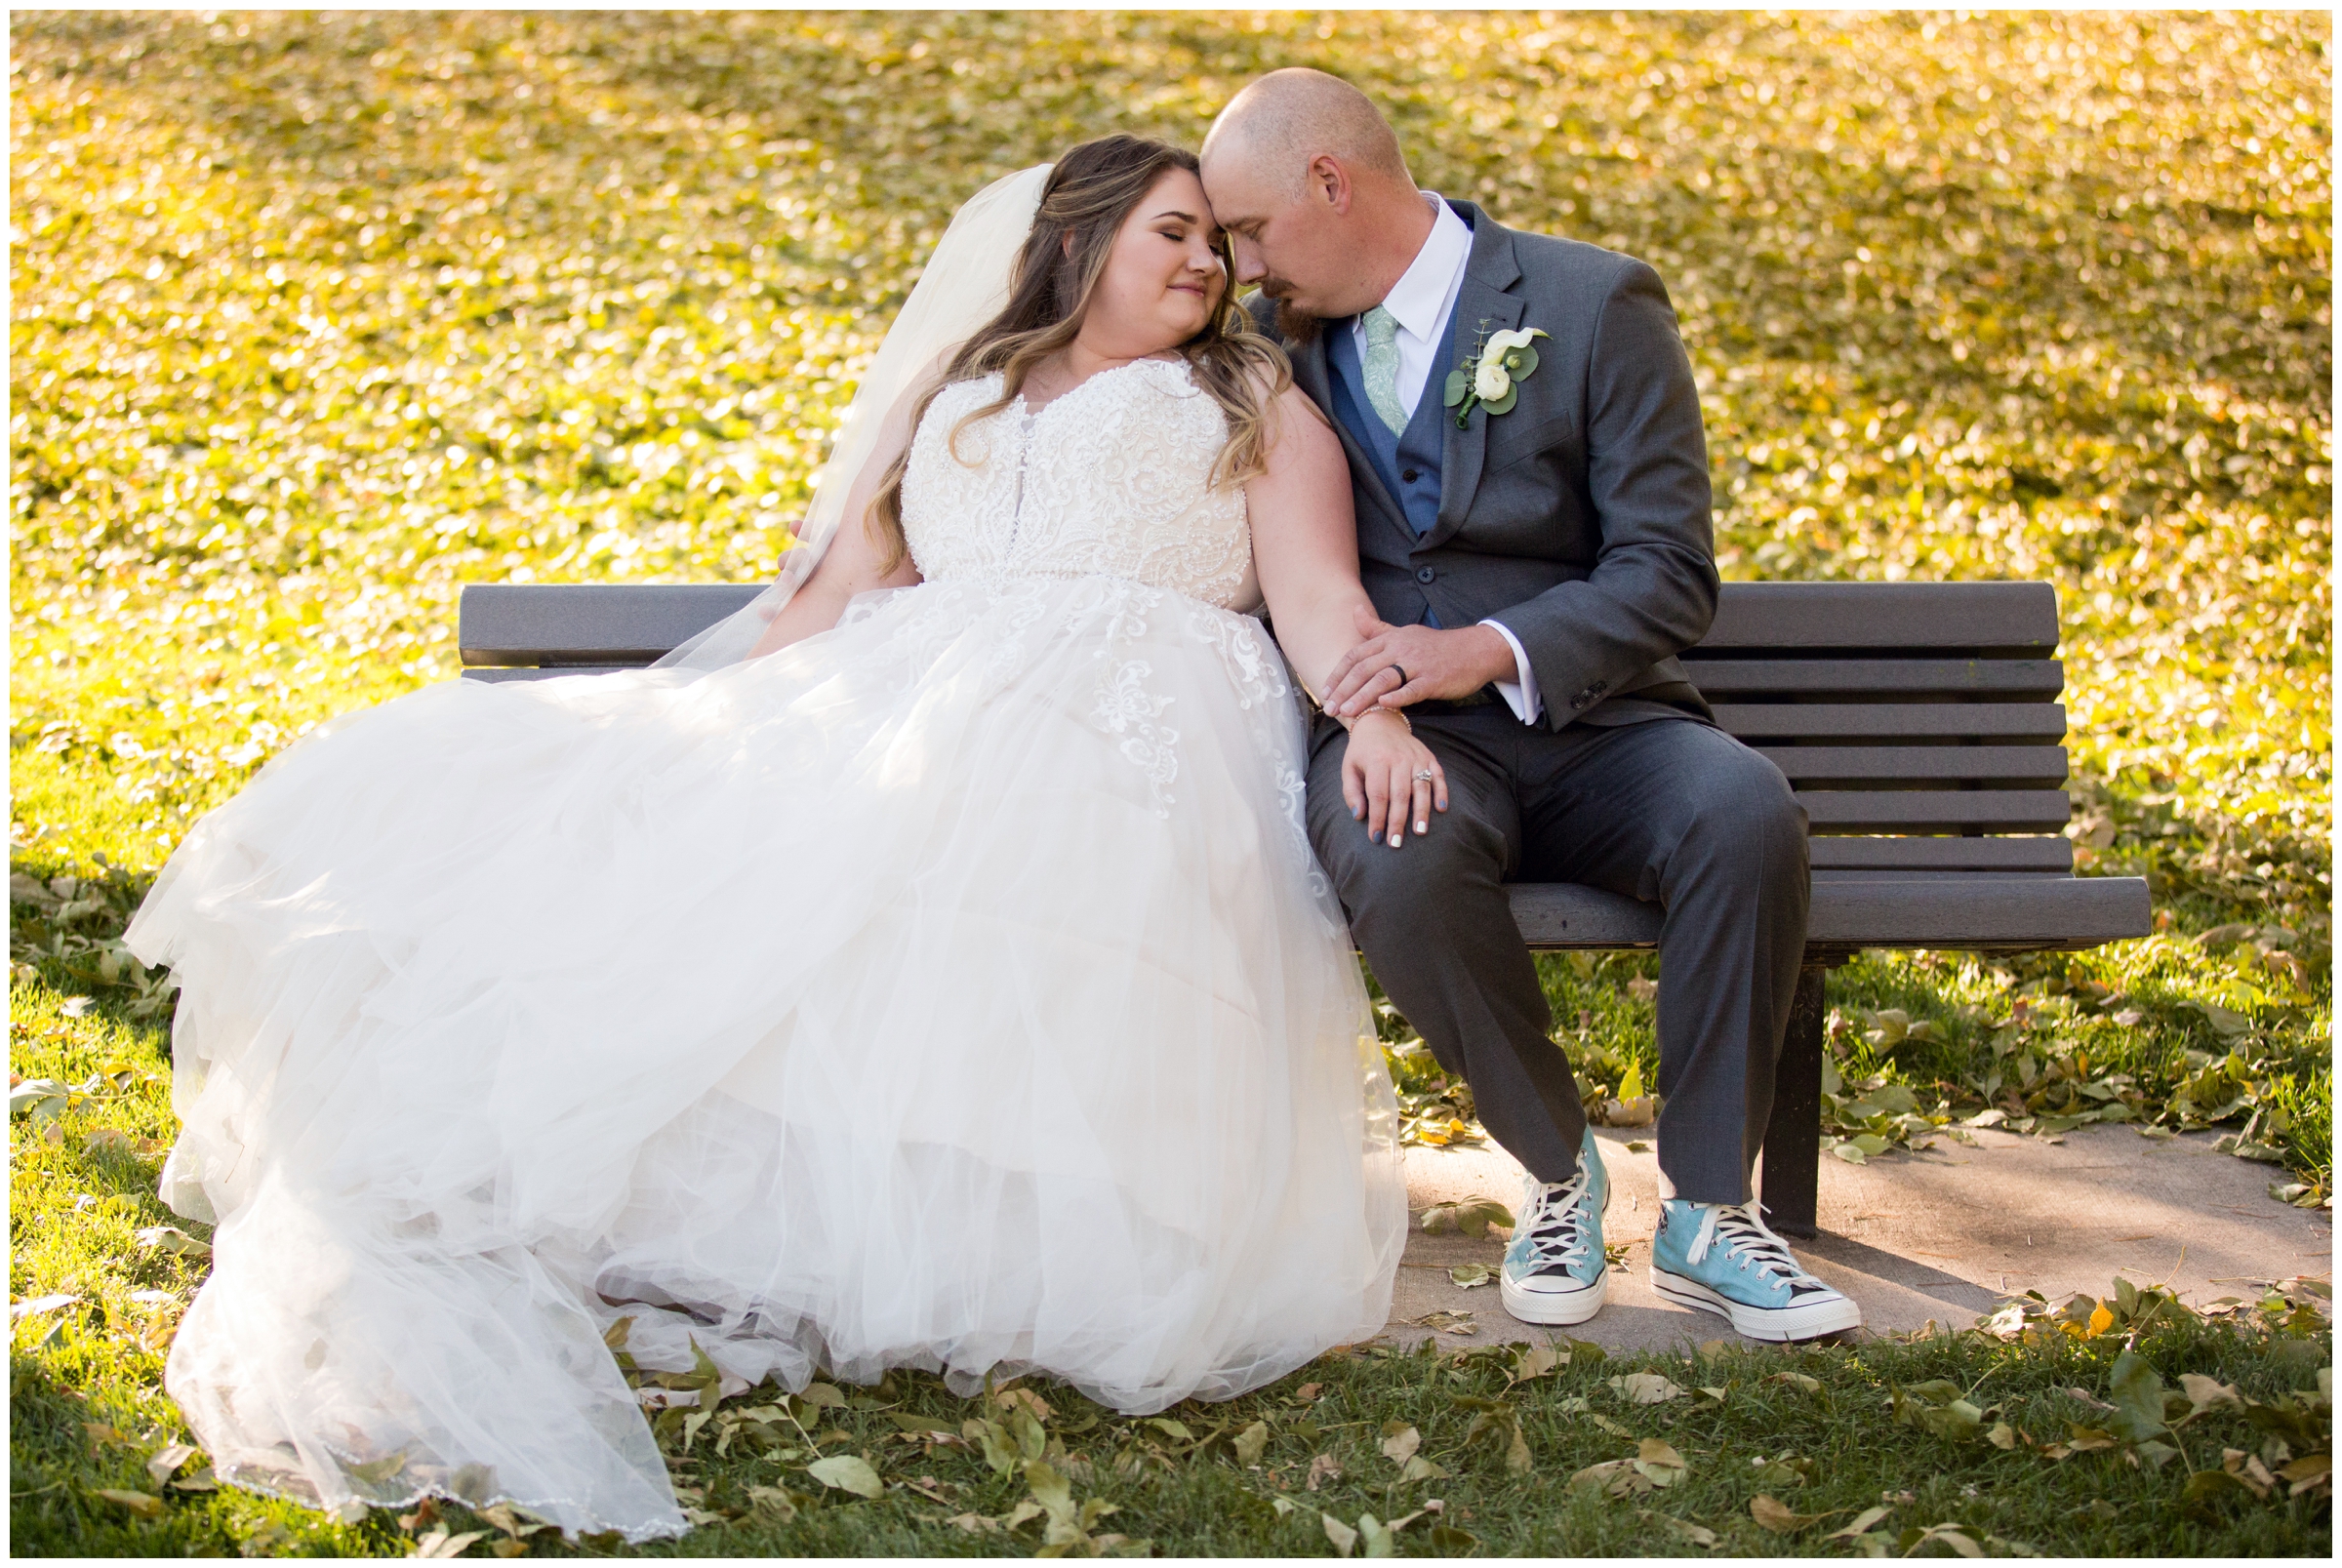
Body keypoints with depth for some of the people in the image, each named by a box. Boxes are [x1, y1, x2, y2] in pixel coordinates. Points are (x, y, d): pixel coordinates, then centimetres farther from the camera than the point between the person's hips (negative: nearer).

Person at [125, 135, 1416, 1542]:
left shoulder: (1257, 408, 21)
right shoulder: (955, 398, 31)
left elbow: (1321, 595, 5)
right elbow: (842, 590, 24)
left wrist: (1374, 712, -17)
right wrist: (702, 724, 10)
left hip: (1128, 740, -4)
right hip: (898, 715, 4)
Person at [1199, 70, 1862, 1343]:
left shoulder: (1595, 307, 0)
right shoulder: (1273, 341, 13)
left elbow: (1668, 573, -7)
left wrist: (1488, 649, -23)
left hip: (1586, 722, -1)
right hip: (1396, 729, 1)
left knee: (1746, 814, -33)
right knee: (1404, 861, -35)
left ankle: (1705, 1211, -17)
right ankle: (1557, 1173, -10)